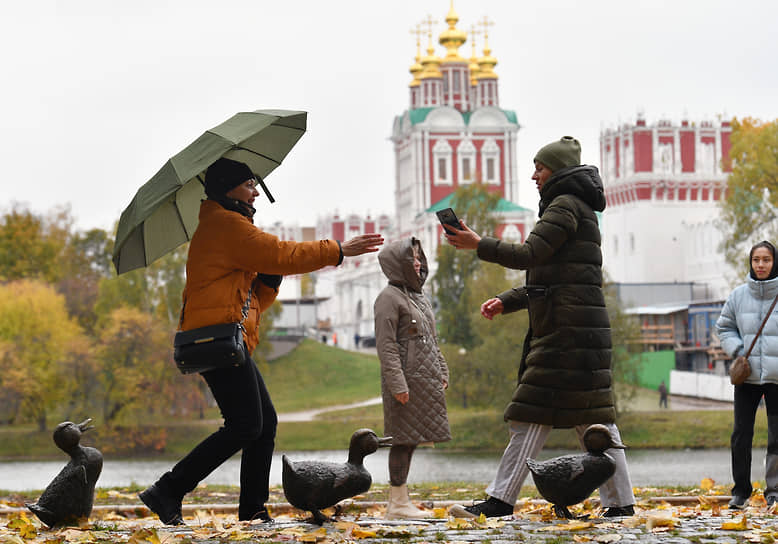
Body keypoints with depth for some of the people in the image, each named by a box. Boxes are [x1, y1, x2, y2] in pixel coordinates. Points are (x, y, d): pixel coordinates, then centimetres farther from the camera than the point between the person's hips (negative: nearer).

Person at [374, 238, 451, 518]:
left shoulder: (419, 297, 20)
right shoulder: (389, 297, -8)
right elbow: (386, 345, -14)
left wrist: (442, 374, 18)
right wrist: (397, 384, -19)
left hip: (425, 380, 9)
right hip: (405, 380, -9)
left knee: (411, 439, 7)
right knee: (403, 438, -8)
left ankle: (401, 501, 10)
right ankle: (398, 503, -6)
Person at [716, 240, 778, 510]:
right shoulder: (739, 295, 6)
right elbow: (724, 327, 17)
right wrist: (737, 350, -1)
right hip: (747, 376, 2)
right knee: (741, 434, 4)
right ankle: (741, 490, 15)